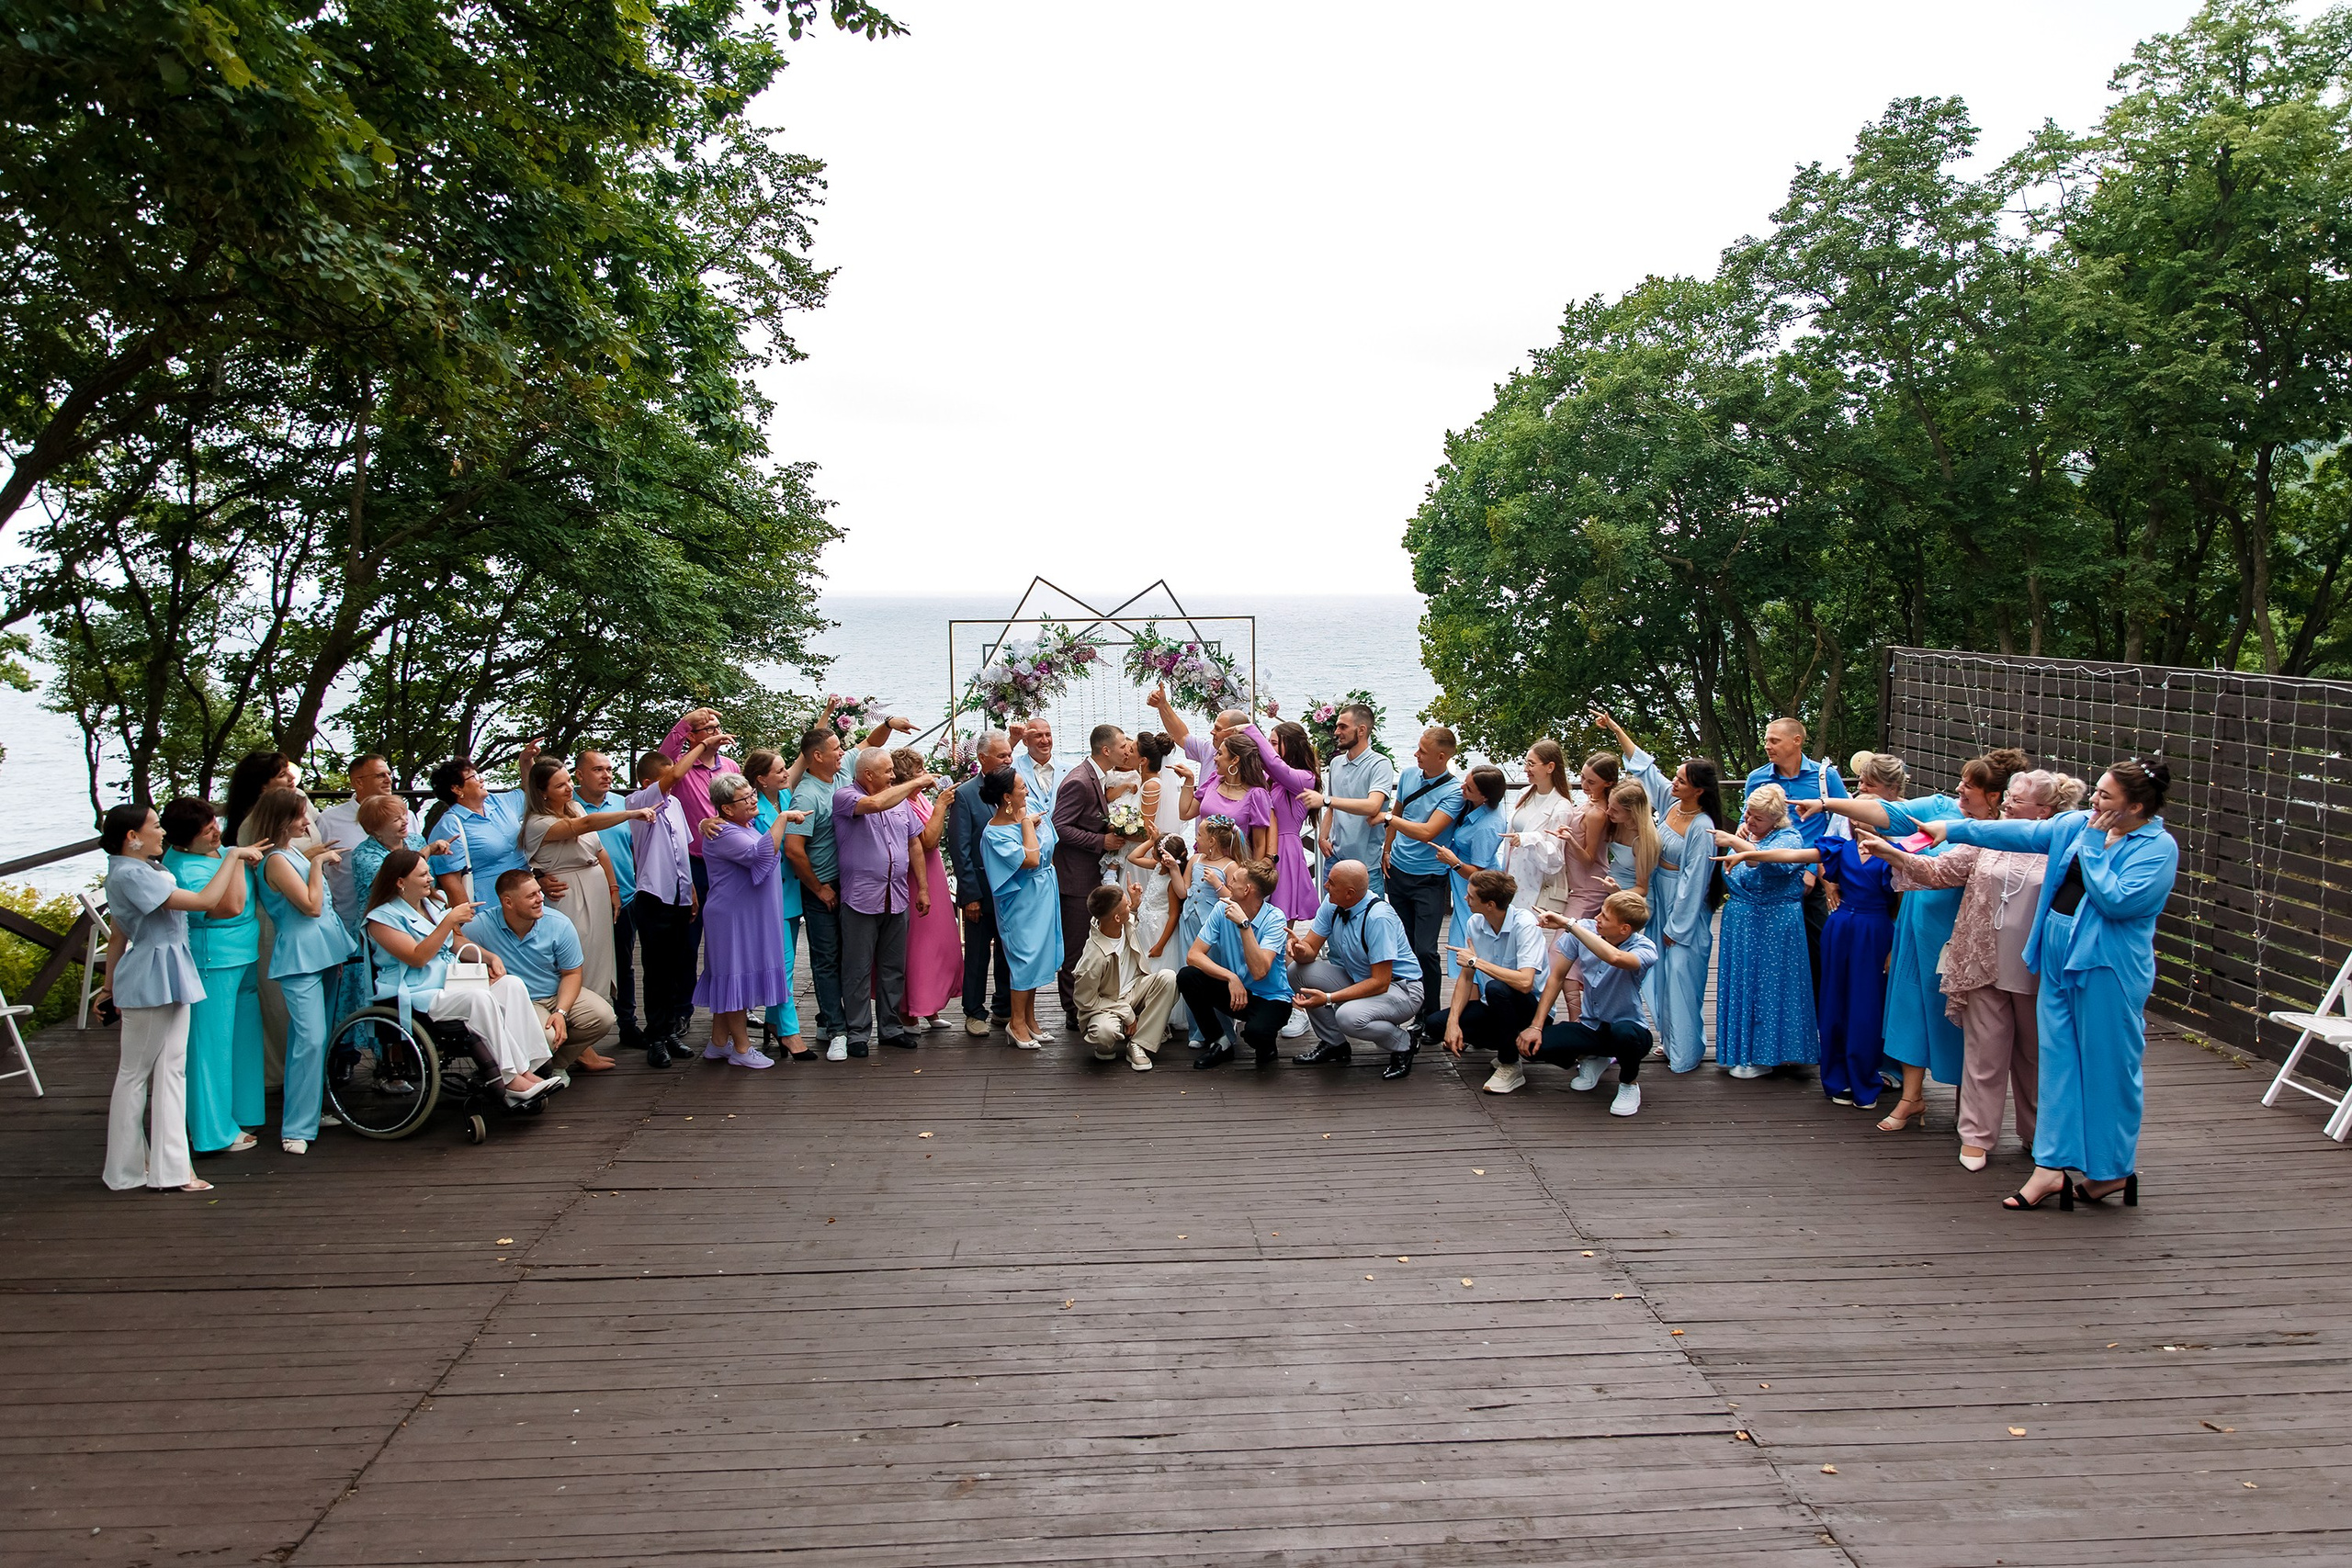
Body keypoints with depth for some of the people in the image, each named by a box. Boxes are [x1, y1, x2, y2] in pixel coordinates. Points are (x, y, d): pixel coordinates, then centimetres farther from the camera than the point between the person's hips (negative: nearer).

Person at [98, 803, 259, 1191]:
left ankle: (171, 1167, 12)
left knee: (172, 1071, 8)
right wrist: (233, 856, -18)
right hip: (150, 982, -10)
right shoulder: (129, 875, -19)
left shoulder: (143, 871, 13)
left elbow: (117, 936, 20)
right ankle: (127, 1171, 14)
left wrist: (110, 987, 26)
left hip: (172, 980, 10)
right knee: (135, 1073, 3)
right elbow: (205, 901, -27)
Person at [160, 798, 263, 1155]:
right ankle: (215, 1134, 6)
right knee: (212, 1045, -2)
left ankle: (235, 1118, 29)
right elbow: (229, 907, -27)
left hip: (242, 960, 10)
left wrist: (250, 853, 7)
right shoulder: (184, 869, -21)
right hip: (212, 966, -10)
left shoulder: (215, 849, 8)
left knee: (242, 1039, 17)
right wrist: (236, 859, -23)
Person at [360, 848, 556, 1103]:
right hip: (421, 994, -8)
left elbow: (454, 944, 27)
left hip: (454, 982, 8)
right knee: (480, 999, -33)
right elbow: (417, 958, -17)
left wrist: (490, 957, 10)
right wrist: (450, 920, -19)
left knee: (512, 984, -18)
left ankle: (527, 1068, -28)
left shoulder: (433, 905, 18)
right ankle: (512, 1078, -31)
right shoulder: (382, 917, -5)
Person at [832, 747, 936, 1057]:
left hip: (897, 898, 6)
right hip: (861, 898, -6)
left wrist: (923, 888, 14)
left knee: (894, 967, 12)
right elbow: (875, 803, -28)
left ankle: (891, 1026, 22)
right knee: (858, 969, 1)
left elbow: (914, 845, 17)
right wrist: (916, 783, -18)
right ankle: (857, 1032, 9)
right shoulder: (845, 796, -7)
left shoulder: (900, 799, 12)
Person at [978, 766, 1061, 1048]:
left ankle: (1029, 1018, 25)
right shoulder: (995, 833, -21)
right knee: (1026, 955, -2)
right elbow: (1031, 859, -28)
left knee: (1037, 954, 13)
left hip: (1045, 894, 7)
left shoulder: (1033, 813, -2)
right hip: (1022, 900, -7)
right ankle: (1017, 1022, 12)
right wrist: (1025, 822, -21)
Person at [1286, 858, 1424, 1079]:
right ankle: (1333, 1044, 6)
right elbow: (1311, 949, -4)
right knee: (1298, 970, -10)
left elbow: (1381, 983, -28)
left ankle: (1403, 1043, -3)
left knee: (1349, 1017, -35)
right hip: (1358, 979, 8)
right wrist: (1300, 950, -30)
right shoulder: (1332, 904, -6)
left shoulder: (1379, 918, -28)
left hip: (1400, 988, -8)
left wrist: (1328, 998, -32)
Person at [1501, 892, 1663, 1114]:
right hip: (1589, 1026, 4)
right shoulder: (1585, 930, -9)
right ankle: (1592, 1059, 13)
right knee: (1529, 1045, -19)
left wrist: (1569, 924, -43)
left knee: (1623, 1032, -41)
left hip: (1628, 1028, -4)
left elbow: (1615, 958, -47)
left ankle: (1629, 1084, -4)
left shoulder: (1645, 949, -22)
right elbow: (1557, 977, -1)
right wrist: (1536, 1026, -9)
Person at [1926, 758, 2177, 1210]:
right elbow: (2021, 834, 13)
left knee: (2107, 1068, 3)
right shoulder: (2079, 825, 7)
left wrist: (2093, 845, -16)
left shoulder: (2158, 848, -11)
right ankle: (2052, 1165, 10)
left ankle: (2112, 1169, 19)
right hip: (2058, 959, 7)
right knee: (2058, 1061, 7)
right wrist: (1952, 829, 10)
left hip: (2108, 970, -7)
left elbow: (2116, 901, -22)